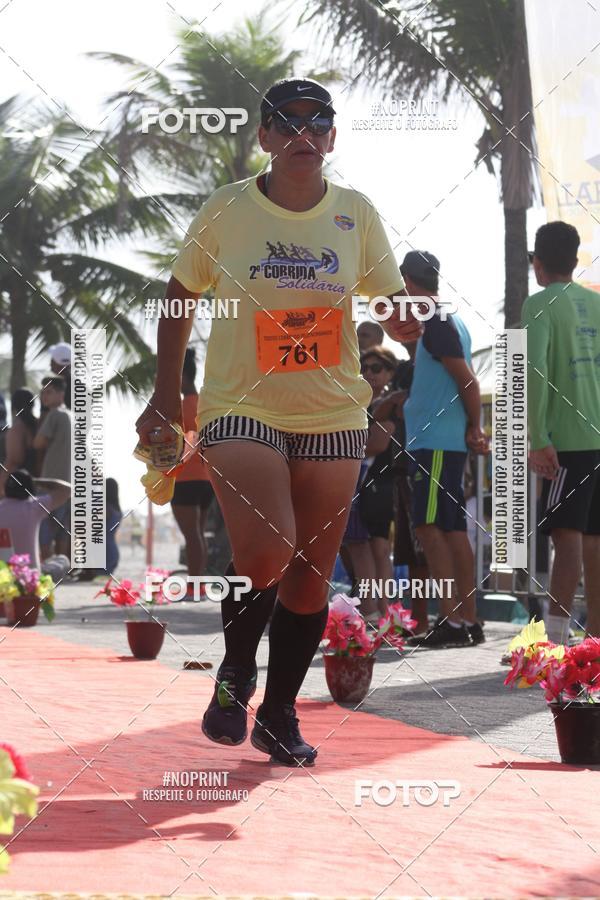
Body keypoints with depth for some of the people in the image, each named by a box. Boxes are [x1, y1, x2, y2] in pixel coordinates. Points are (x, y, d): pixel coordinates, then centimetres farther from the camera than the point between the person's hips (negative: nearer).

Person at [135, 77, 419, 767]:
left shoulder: (355, 214, 2)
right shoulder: (227, 210, -4)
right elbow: (179, 297, 8)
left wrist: (416, 317, -9)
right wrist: (166, 396, 5)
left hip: (333, 417, 3)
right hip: (242, 408, -3)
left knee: (309, 579, 7)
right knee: (264, 557, -22)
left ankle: (280, 715, 25)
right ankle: (234, 674, 7)